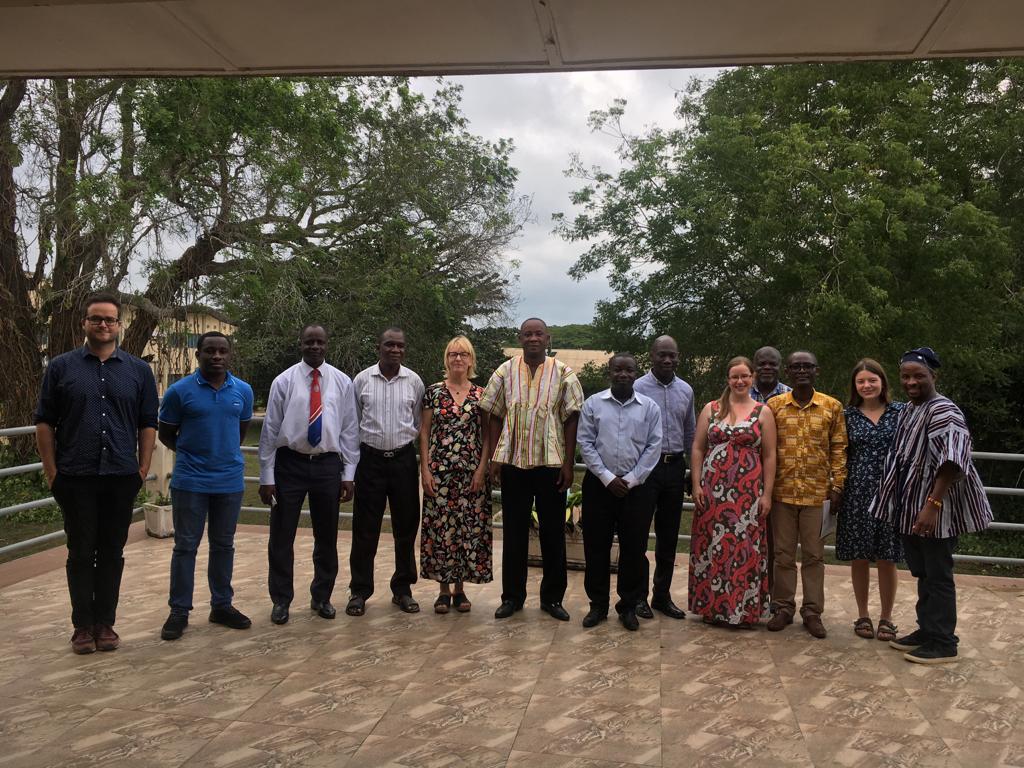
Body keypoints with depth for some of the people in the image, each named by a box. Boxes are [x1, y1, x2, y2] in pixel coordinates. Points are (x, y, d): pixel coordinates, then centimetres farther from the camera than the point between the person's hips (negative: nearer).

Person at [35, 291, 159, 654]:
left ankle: (105, 623, 19)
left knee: (112, 553, 8)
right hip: (76, 478, -1)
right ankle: (82, 626, 17)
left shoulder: (138, 371, 6)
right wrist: (51, 471, -2)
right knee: (81, 553, 6)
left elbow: (148, 423, 7)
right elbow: (44, 422, 3)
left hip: (121, 477, 1)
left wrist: (143, 468, 1)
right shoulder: (61, 367, 3)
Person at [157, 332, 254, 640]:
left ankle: (222, 605, 24)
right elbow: (165, 434, 4)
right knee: (185, 546, 4)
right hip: (190, 482, -3)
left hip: (230, 481, 3)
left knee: (223, 545, 12)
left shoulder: (243, 391, 2)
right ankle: (179, 611, 15)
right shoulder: (179, 391, -7)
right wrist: (191, 453, 10)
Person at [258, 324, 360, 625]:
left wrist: (349, 473, -1)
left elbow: (350, 430, 3)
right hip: (290, 463, -1)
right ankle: (281, 600, 21)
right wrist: (266, 476, -5)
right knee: (282, 536, 5)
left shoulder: (342, 382, 2)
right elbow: (270, 429, -2)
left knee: (327, 536, 12)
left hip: (328, 465, 1)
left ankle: (322, 597, 29)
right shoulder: (284, 381, -1)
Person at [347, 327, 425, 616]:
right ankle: (359, 591, 17)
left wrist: (421, 460, 7)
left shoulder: (414, 381, 2)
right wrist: (353, 459, 5)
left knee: (406, 527, 8)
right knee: (365, 529, 4)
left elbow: (419, 424, 8)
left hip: (404, 459, 1)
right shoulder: (362, 379, 0)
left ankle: (402, 589, 22)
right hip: (370, 459, -1)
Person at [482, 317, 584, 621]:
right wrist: (494, 458, 0)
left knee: (553, 533, 7)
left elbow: (571, 420, 0)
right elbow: (495, 416, 7)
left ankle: (552, 597, 21)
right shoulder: (505, 371, 4)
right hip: (513, 461, 1)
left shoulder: (562, 373, 1)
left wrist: (569, 463, -5)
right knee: (513, 531, 9)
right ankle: (512, 596, 22)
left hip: (551, 463, -1)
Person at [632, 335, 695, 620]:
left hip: (675, 467, 5)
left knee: (669, 535, 11)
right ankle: (639, 595, 13)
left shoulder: (686, 390, 9)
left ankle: (662, 595, 22)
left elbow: (691, 433, 16)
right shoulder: (638, 388, -5)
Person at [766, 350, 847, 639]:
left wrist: (837, 485, -1)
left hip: (817, 492, 0)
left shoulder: (832, 406, 2)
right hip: (782, 490, 1)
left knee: (814, 554, 7)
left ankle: (812, 612, 17)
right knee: (783, 553, 8)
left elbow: (838, 448, 4)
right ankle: (783, 608, 20)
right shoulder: (774, 405, 2)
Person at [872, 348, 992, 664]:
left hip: (936, 510, -9)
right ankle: (927, 630, 29)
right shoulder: (908, 410, 13)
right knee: (922, 573, 17)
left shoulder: (943, 412, -16)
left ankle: (942, 643, 11)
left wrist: (933, 504, -30)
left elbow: (951, 463, -25)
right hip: (912, 508, 9)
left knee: (937, 575, 0)